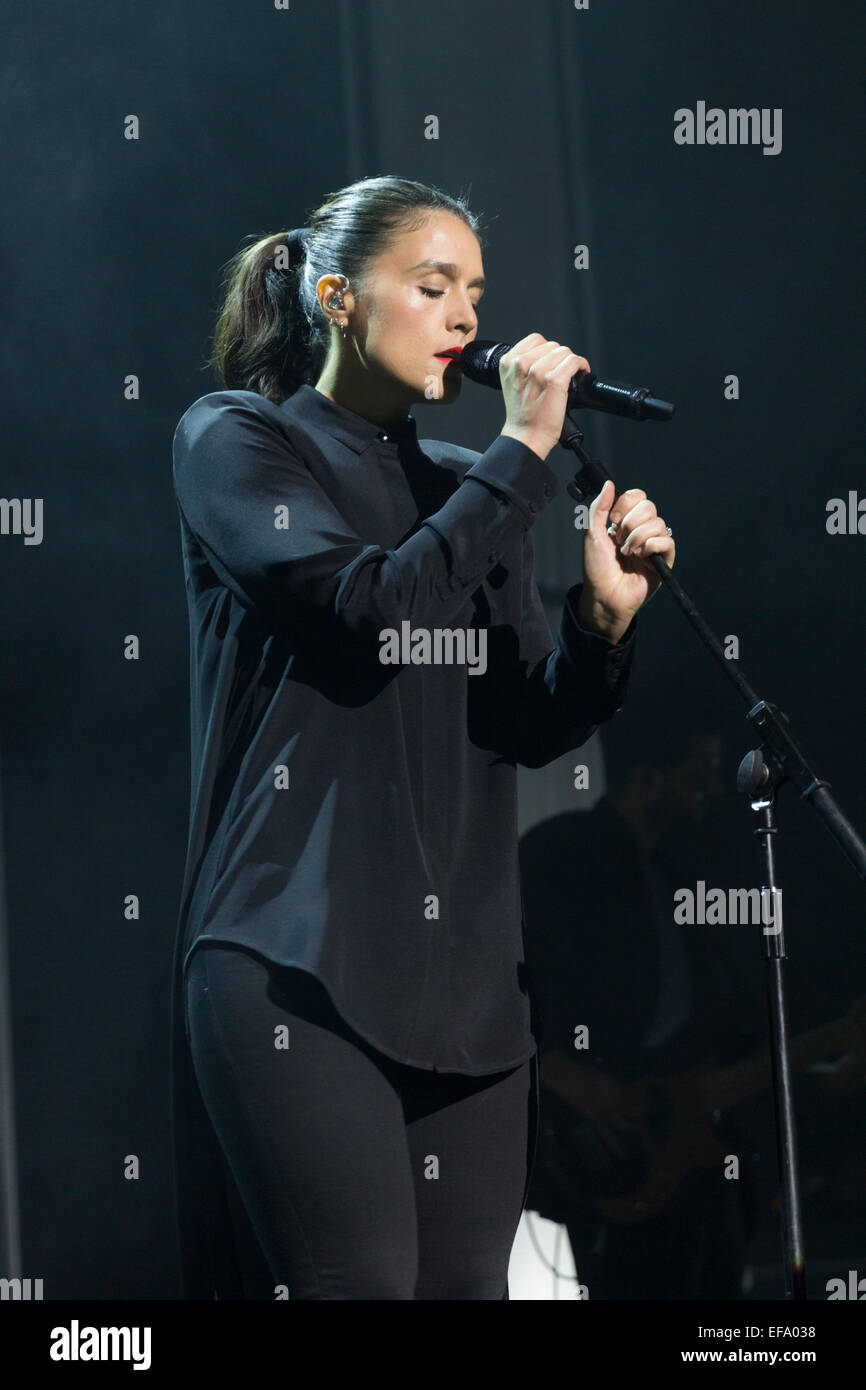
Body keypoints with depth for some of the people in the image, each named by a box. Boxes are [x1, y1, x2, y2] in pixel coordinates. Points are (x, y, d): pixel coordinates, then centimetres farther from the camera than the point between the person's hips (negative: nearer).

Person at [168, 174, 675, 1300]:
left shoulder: (462, 487, 19)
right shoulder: (237, 439, 3)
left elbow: (534, 729, 15)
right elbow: (363, 610, -15)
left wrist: (604, 618, -4)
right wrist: (522, 451, -11)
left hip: (468, 972, 6)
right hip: (303, 963, -6)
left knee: (469, 1282, 0)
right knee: (360, 1284, -15)